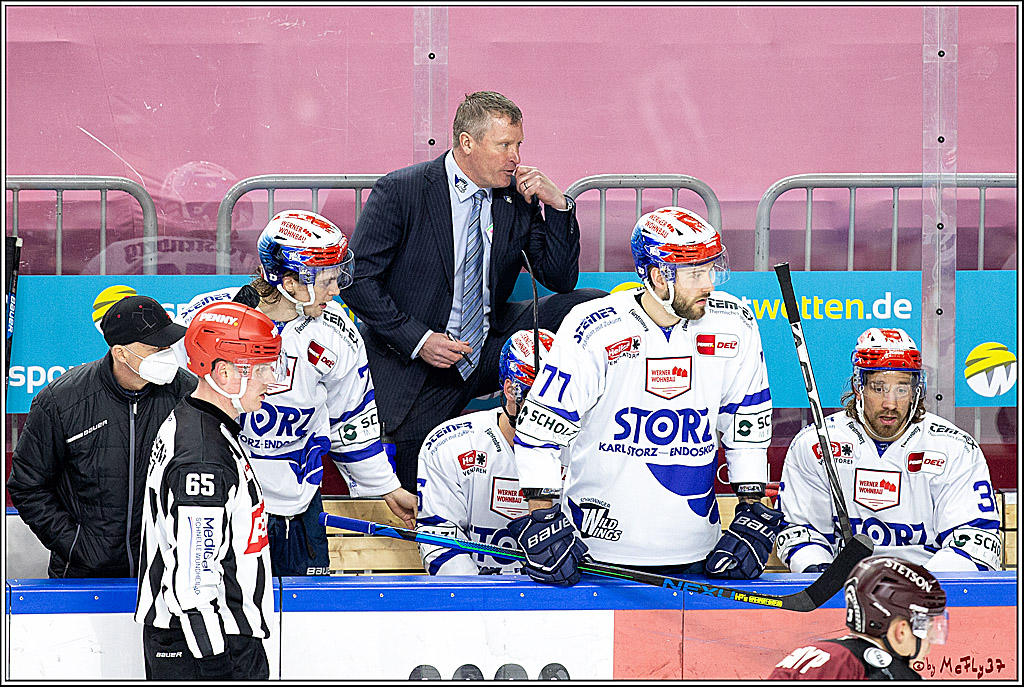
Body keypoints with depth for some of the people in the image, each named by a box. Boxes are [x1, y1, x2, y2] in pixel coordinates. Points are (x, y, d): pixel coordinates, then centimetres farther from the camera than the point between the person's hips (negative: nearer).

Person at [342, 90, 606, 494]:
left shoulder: (517, 200, 2)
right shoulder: (400, 192, -11)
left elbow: (560, 279, 2)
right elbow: (358, 279, -12)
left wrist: (557, 205, -11)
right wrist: (417, 340, -20)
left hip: (490, 350, 5)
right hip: (417, 363, -5)